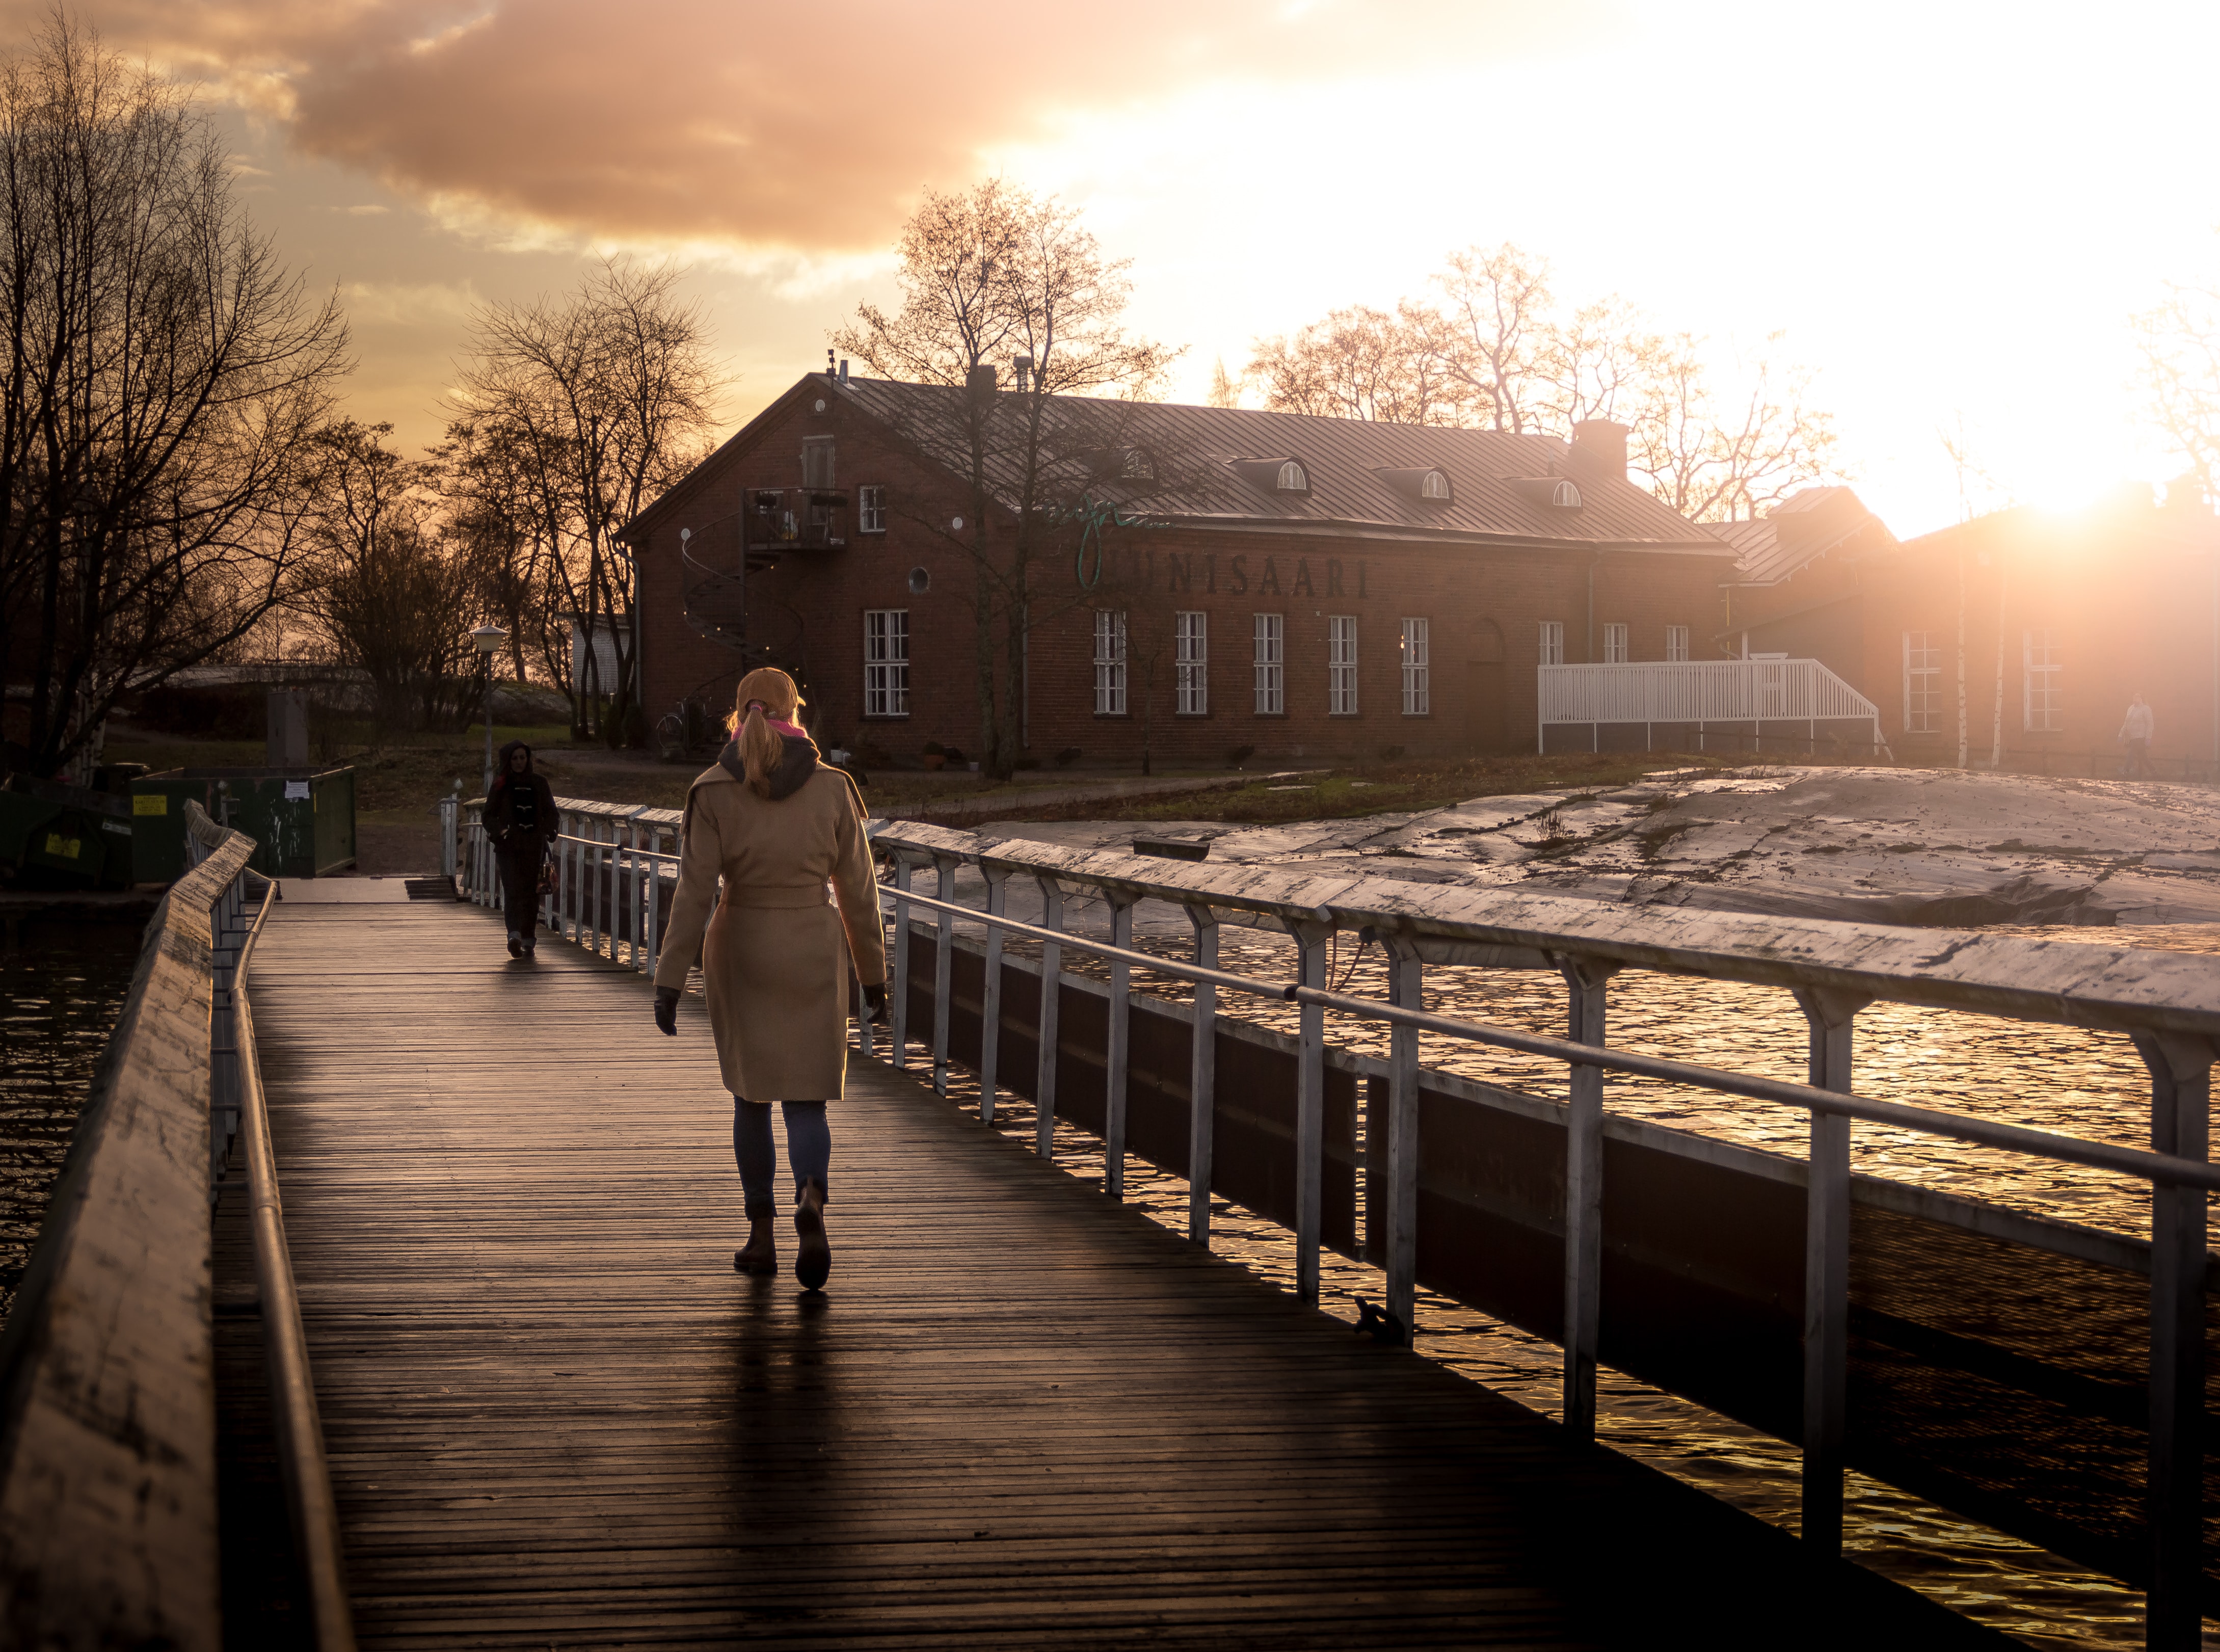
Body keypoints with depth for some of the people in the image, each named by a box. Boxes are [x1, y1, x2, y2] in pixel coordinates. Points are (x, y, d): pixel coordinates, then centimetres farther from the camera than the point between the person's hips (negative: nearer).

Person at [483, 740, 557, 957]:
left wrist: (546, 834, -5)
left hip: (534, 846, 2)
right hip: (508, 846, -2)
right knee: (513, 889, -14)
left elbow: (550, 813, 12)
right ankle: (515, 935, -28)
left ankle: (529, 941, 6)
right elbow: (488, 815, 5)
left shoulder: (540, 783, 9)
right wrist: (499, 831, -14)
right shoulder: (500, 786, 5)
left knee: (531, 893, 1)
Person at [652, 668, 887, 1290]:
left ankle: (762, 1234, 20)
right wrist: (873, 973, 8)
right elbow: (858, 890, -2)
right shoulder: (833, 788, -6)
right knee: (804, 1099, 6)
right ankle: (811, 1208, -22)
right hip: (813, 957, 0)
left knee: (752, 1091, 18)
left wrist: (669, 982, -10)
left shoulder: (713, 792, -9)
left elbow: (693, 894, -13)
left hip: (741, 951, 0)